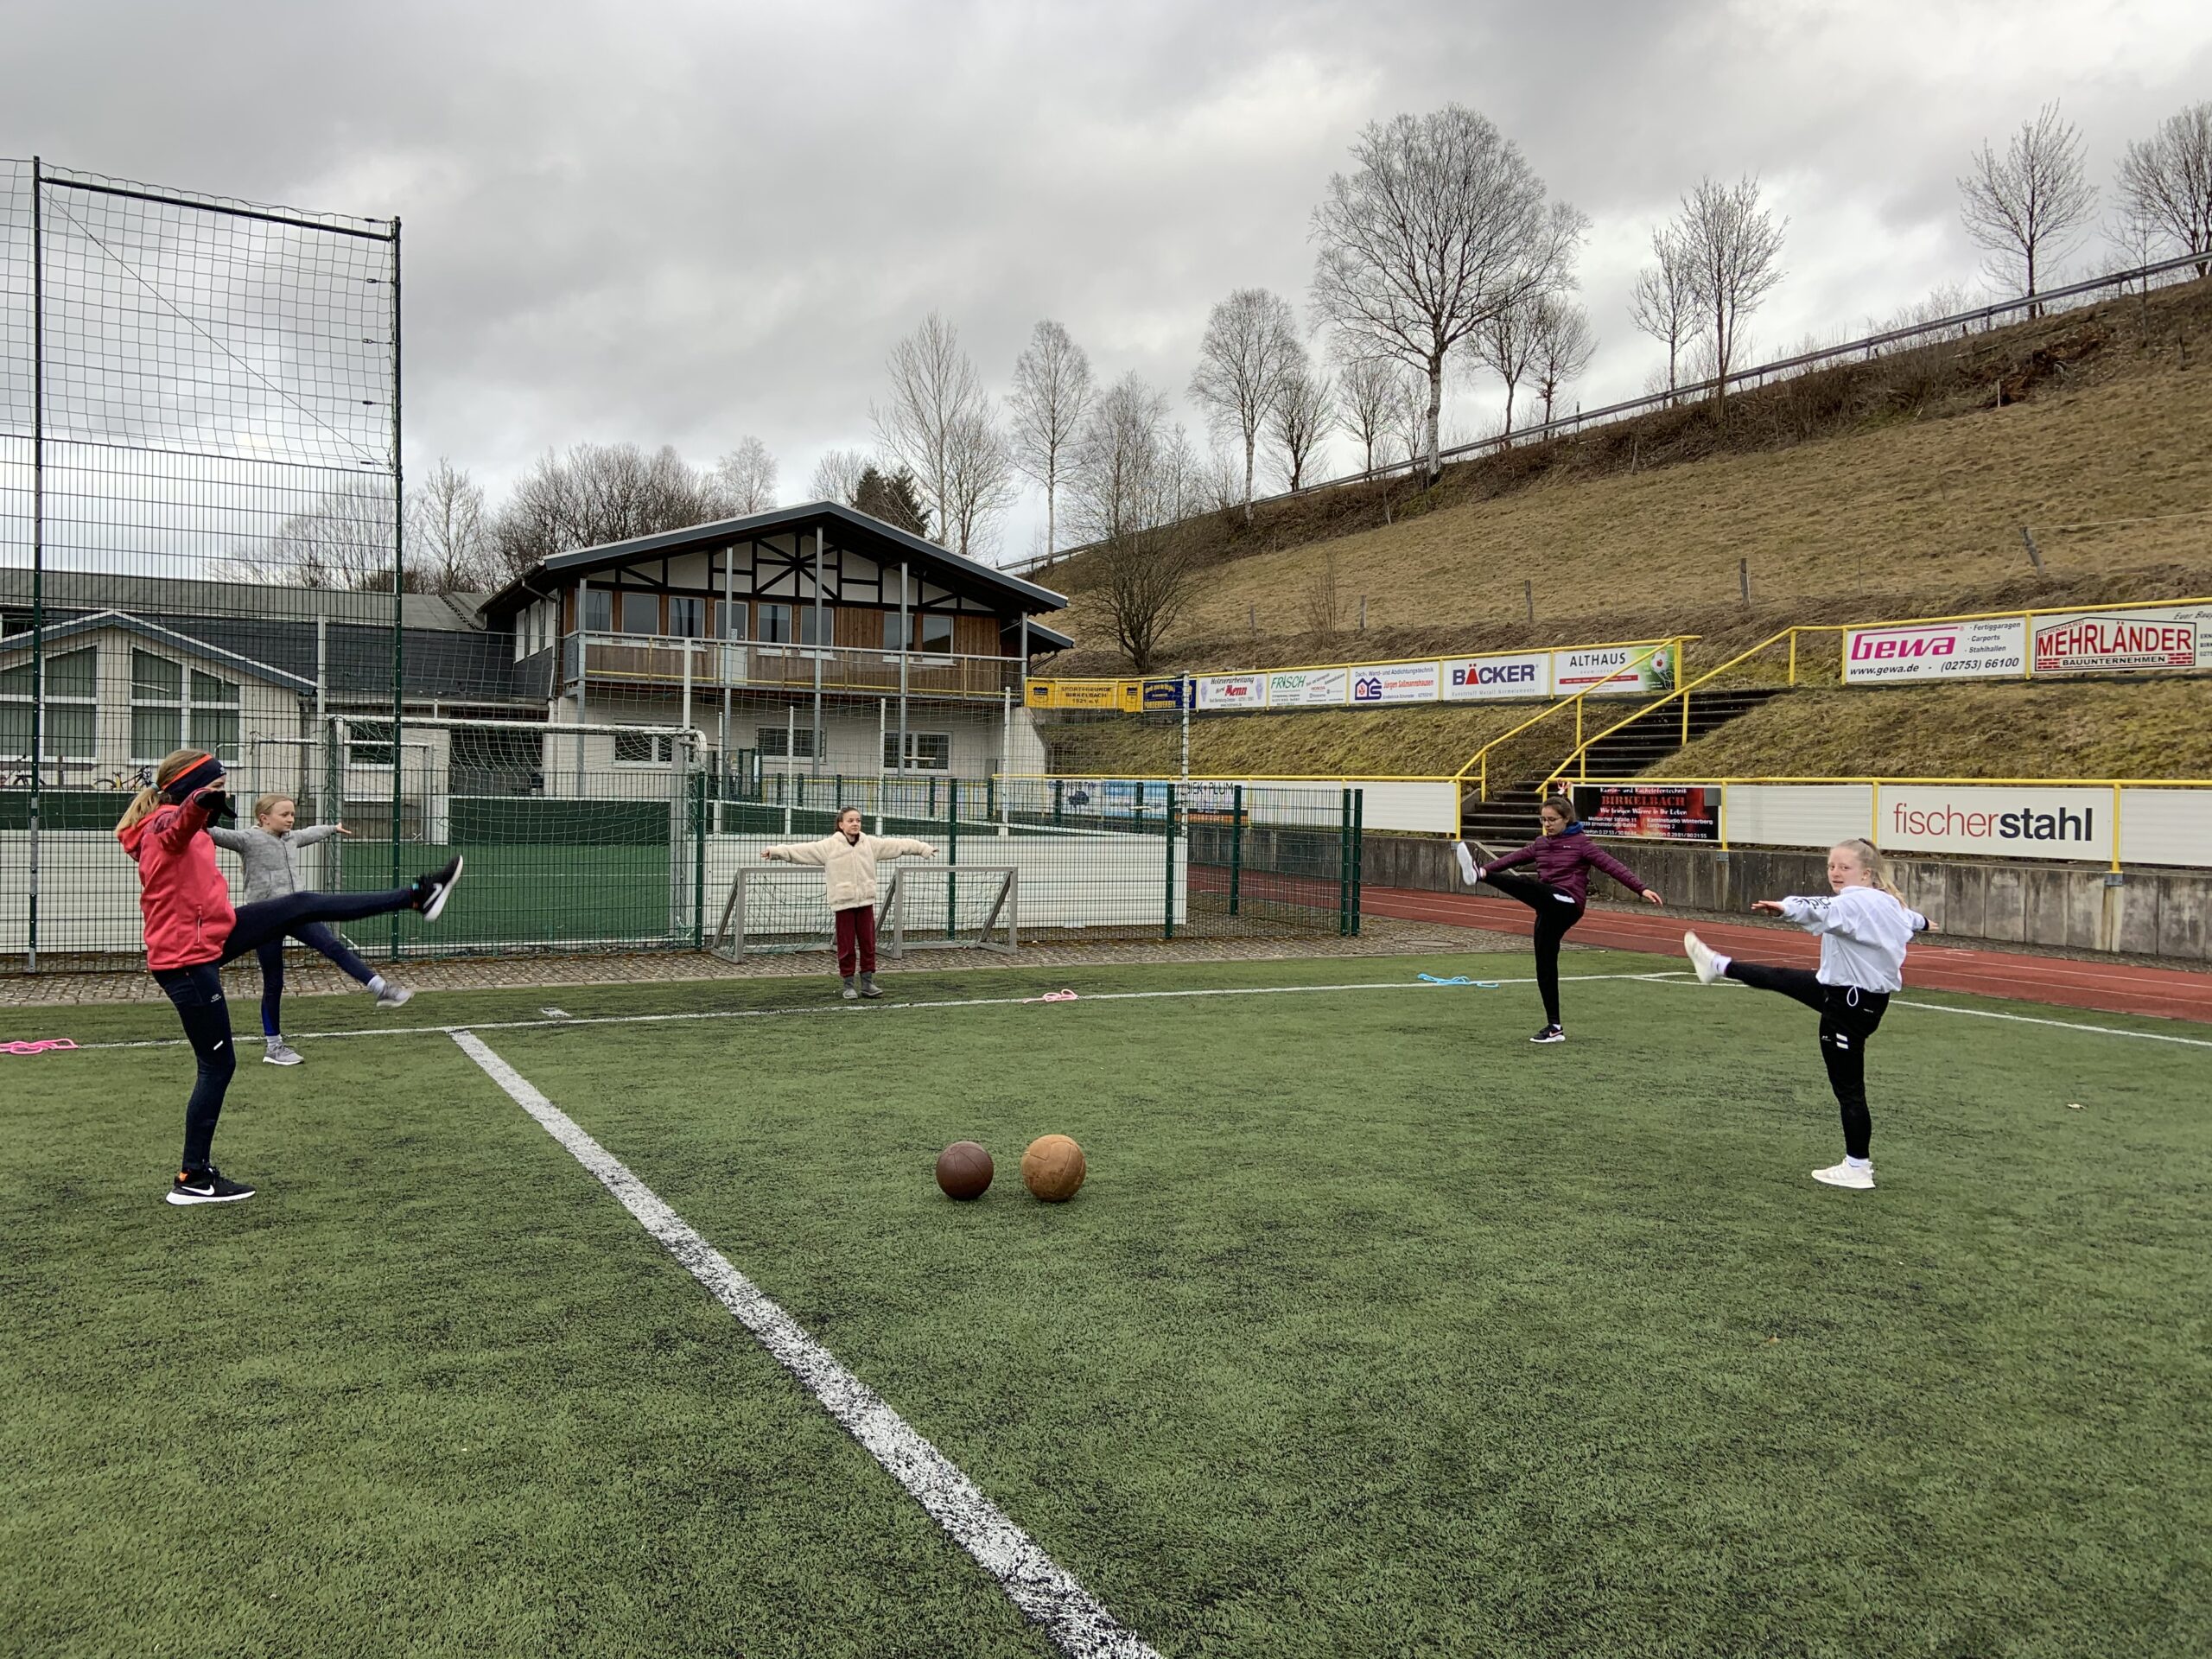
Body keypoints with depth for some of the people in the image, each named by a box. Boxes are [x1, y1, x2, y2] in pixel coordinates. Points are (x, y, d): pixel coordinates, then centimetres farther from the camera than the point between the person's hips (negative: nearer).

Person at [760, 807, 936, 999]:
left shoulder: (870, 843, 5)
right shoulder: (829, 846, -6)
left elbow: (897, 844, 10)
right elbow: (802, 850, -13)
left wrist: (924, 848, 14)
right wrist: (775, 851, -23)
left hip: (865, 902, 3)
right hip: (843, 904, -3)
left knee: (868, 943, 6)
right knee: (846, 946, 2)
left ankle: (867, 983, 16)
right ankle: (849, 985, 12)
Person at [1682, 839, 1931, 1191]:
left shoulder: (1858, 903, -24)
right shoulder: (1888, 902, 6)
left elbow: (1823, 910, -47)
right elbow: (1908, 916, 30)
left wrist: (1785, 907, -65)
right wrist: (1921, 922, 54)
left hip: (1850, 1005, -10)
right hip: (1862, 993, 10)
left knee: (1848, 1088, 0)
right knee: (1782, 979, 25)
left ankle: (1858, 1169, 10)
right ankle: (1718, 966, 48)